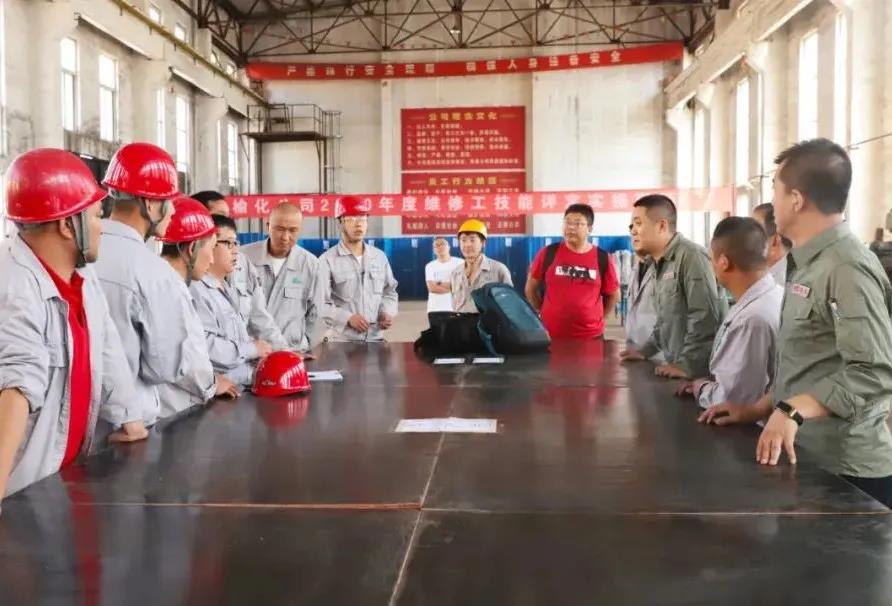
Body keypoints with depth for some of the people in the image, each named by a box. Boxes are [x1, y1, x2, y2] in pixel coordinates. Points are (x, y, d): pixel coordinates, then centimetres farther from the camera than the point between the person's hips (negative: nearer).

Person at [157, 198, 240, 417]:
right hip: (172, 416, -9)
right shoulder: (169, 287, -17)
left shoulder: (172, 283, 14)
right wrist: (212, 384, -5)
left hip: (180, 409, 9)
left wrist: (210, 379, 5)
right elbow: (185, 361, -21)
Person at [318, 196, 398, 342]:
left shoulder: (380, 256, 12)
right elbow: (319, 303, -10)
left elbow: (389, 292, 20)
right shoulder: (328, 260, -5)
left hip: (375, 339, 5)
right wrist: (347, 318, -22)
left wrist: (387, 312, 0)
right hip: (340, 341, -5)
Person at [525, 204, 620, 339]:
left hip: (591, 336, 1)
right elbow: (530, 288, 7)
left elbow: (613, 295, 11)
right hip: (551, 336, -1)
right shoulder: (548, 253, -3)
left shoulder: (602, 258, -1)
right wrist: (544, 312, 5)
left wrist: (596, 317, 7)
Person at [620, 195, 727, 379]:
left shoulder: (691, 255, -16)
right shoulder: (660, 263, 15)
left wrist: (686, 365, -22)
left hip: (701, 370, -8)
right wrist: (646, 350, 16)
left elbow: (705, 315, -23)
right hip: (677, 367, 8)